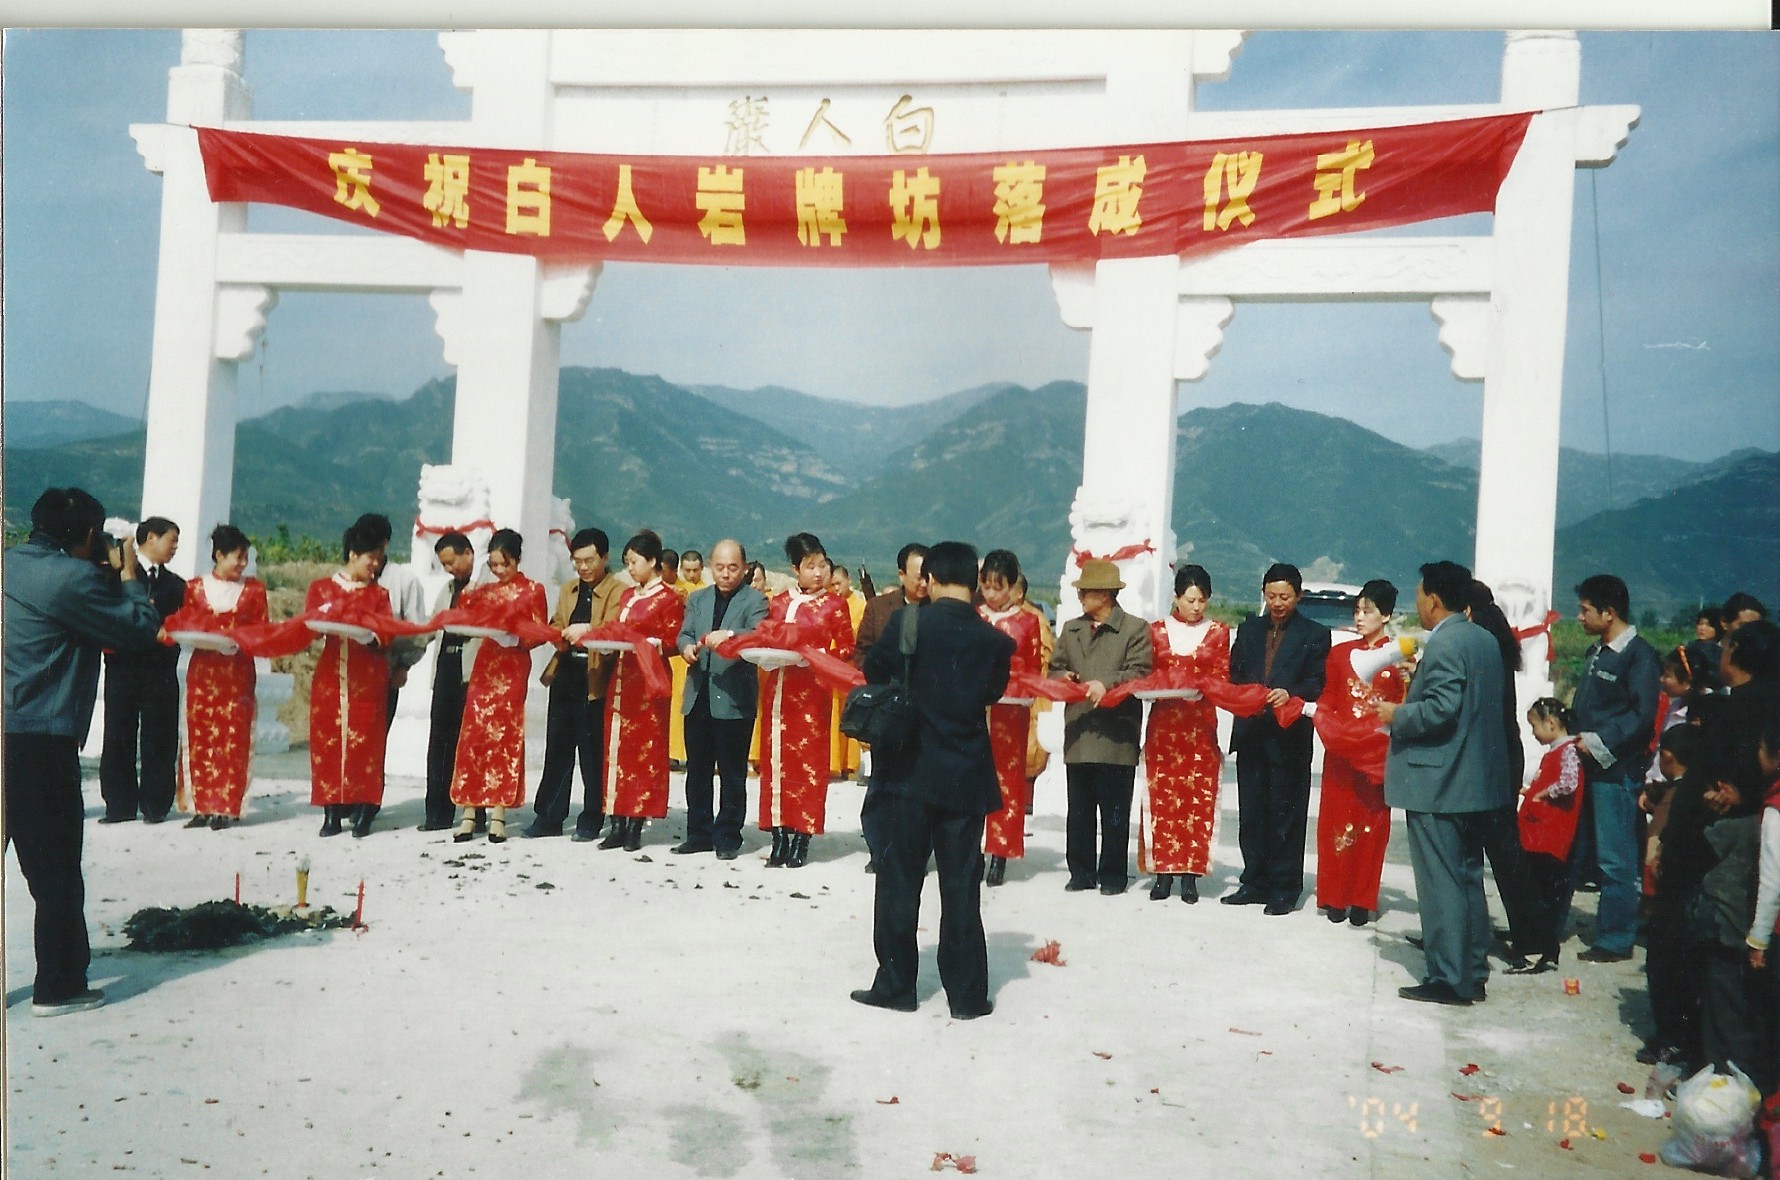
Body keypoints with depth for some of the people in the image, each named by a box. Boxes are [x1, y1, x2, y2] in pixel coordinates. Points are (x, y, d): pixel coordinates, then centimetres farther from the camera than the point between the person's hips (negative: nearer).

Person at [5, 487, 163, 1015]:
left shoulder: (11, 562, 9)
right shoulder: (72, 578, -14)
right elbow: (141, 629, -8)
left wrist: (109, 573, 11)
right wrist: (129, 573, 4)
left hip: (12, 736, 7)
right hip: (39, 743, -7)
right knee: (57, 872, 5)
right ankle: (58, 988, 13)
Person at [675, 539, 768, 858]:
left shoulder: (755, 600, 0)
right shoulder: (697, 599, 16)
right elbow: (683, 634, 8)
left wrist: (729, 635, -34)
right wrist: (686, 647, -15)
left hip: (734, 697, -5)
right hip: (698, 696, 5)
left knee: (732, 772, 2)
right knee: (697, 769, 11)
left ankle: (728, 837, 11)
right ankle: (698, 833, 21)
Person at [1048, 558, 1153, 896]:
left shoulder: (1136, 629, 1)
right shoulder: (1070, 629, 17)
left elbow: (1140, 673, -9)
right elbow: (1055, 668, 17)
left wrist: (1106, 683, -21)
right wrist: (1064, 678, -5)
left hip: (1116, 737, -5)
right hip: (1078, 734, 5)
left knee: (1115, 813, 2)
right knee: (1078, 812, 9)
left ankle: (1114, 874, 13)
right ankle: (1081, 872, 19)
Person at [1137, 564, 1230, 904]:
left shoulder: (1218, 633, 8)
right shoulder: (1157, 630, 10)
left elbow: (1222, 680, 5)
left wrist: (1200, 689, -14)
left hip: (1201, 724, 0)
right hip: (1163, 723, 1)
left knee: (1198, 797, -2)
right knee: (1161, 796, -1)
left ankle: (1191, 873, 5)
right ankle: (1163, 871, 6)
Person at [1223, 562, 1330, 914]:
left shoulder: (1315, 634, 4)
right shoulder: (1248, 630, 16)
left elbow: (1318, 683, -4)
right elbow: (1233, 675, 13)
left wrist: (1290, 693, -21)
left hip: (1290, 736, -4)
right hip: (1251, 732, 4)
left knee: (1286, 814, 0)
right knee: (1251, 813, 9)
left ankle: (1285, 888, 7)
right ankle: (1255, 882, 18)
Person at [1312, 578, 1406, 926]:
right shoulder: (1340, 653, 10)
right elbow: (1328, 701, 10)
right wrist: (1325, 722, -9)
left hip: (1378, 753, -2)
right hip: (1341, 751, 2)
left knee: (1371, 824, 3)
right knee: (1336, 821, 4)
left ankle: (1362, 900, 12)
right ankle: (1335, 897, 12)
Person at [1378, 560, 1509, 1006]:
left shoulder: (1443, 643, -17)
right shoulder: (1485, 640, 12)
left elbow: (1440, 709, -25)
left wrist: (1396, 715, -9)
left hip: (1437, 783, -9)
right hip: (1474, 781, 10)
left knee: (1441, 883, -2)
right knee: (1468, 877, 16)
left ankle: (1447, 979, 3)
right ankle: (1473, 973, 24)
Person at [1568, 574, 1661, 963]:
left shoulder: (1639, 655, -10)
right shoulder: (1596, 652, 16)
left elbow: (1642, 716, -17)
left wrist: (1598, 742, -16)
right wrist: (1575, 739, 9)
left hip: (1617, 770, -9)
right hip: (1586, 766, 9)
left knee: (1616, 859, -1)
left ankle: (1615, 941, 10)